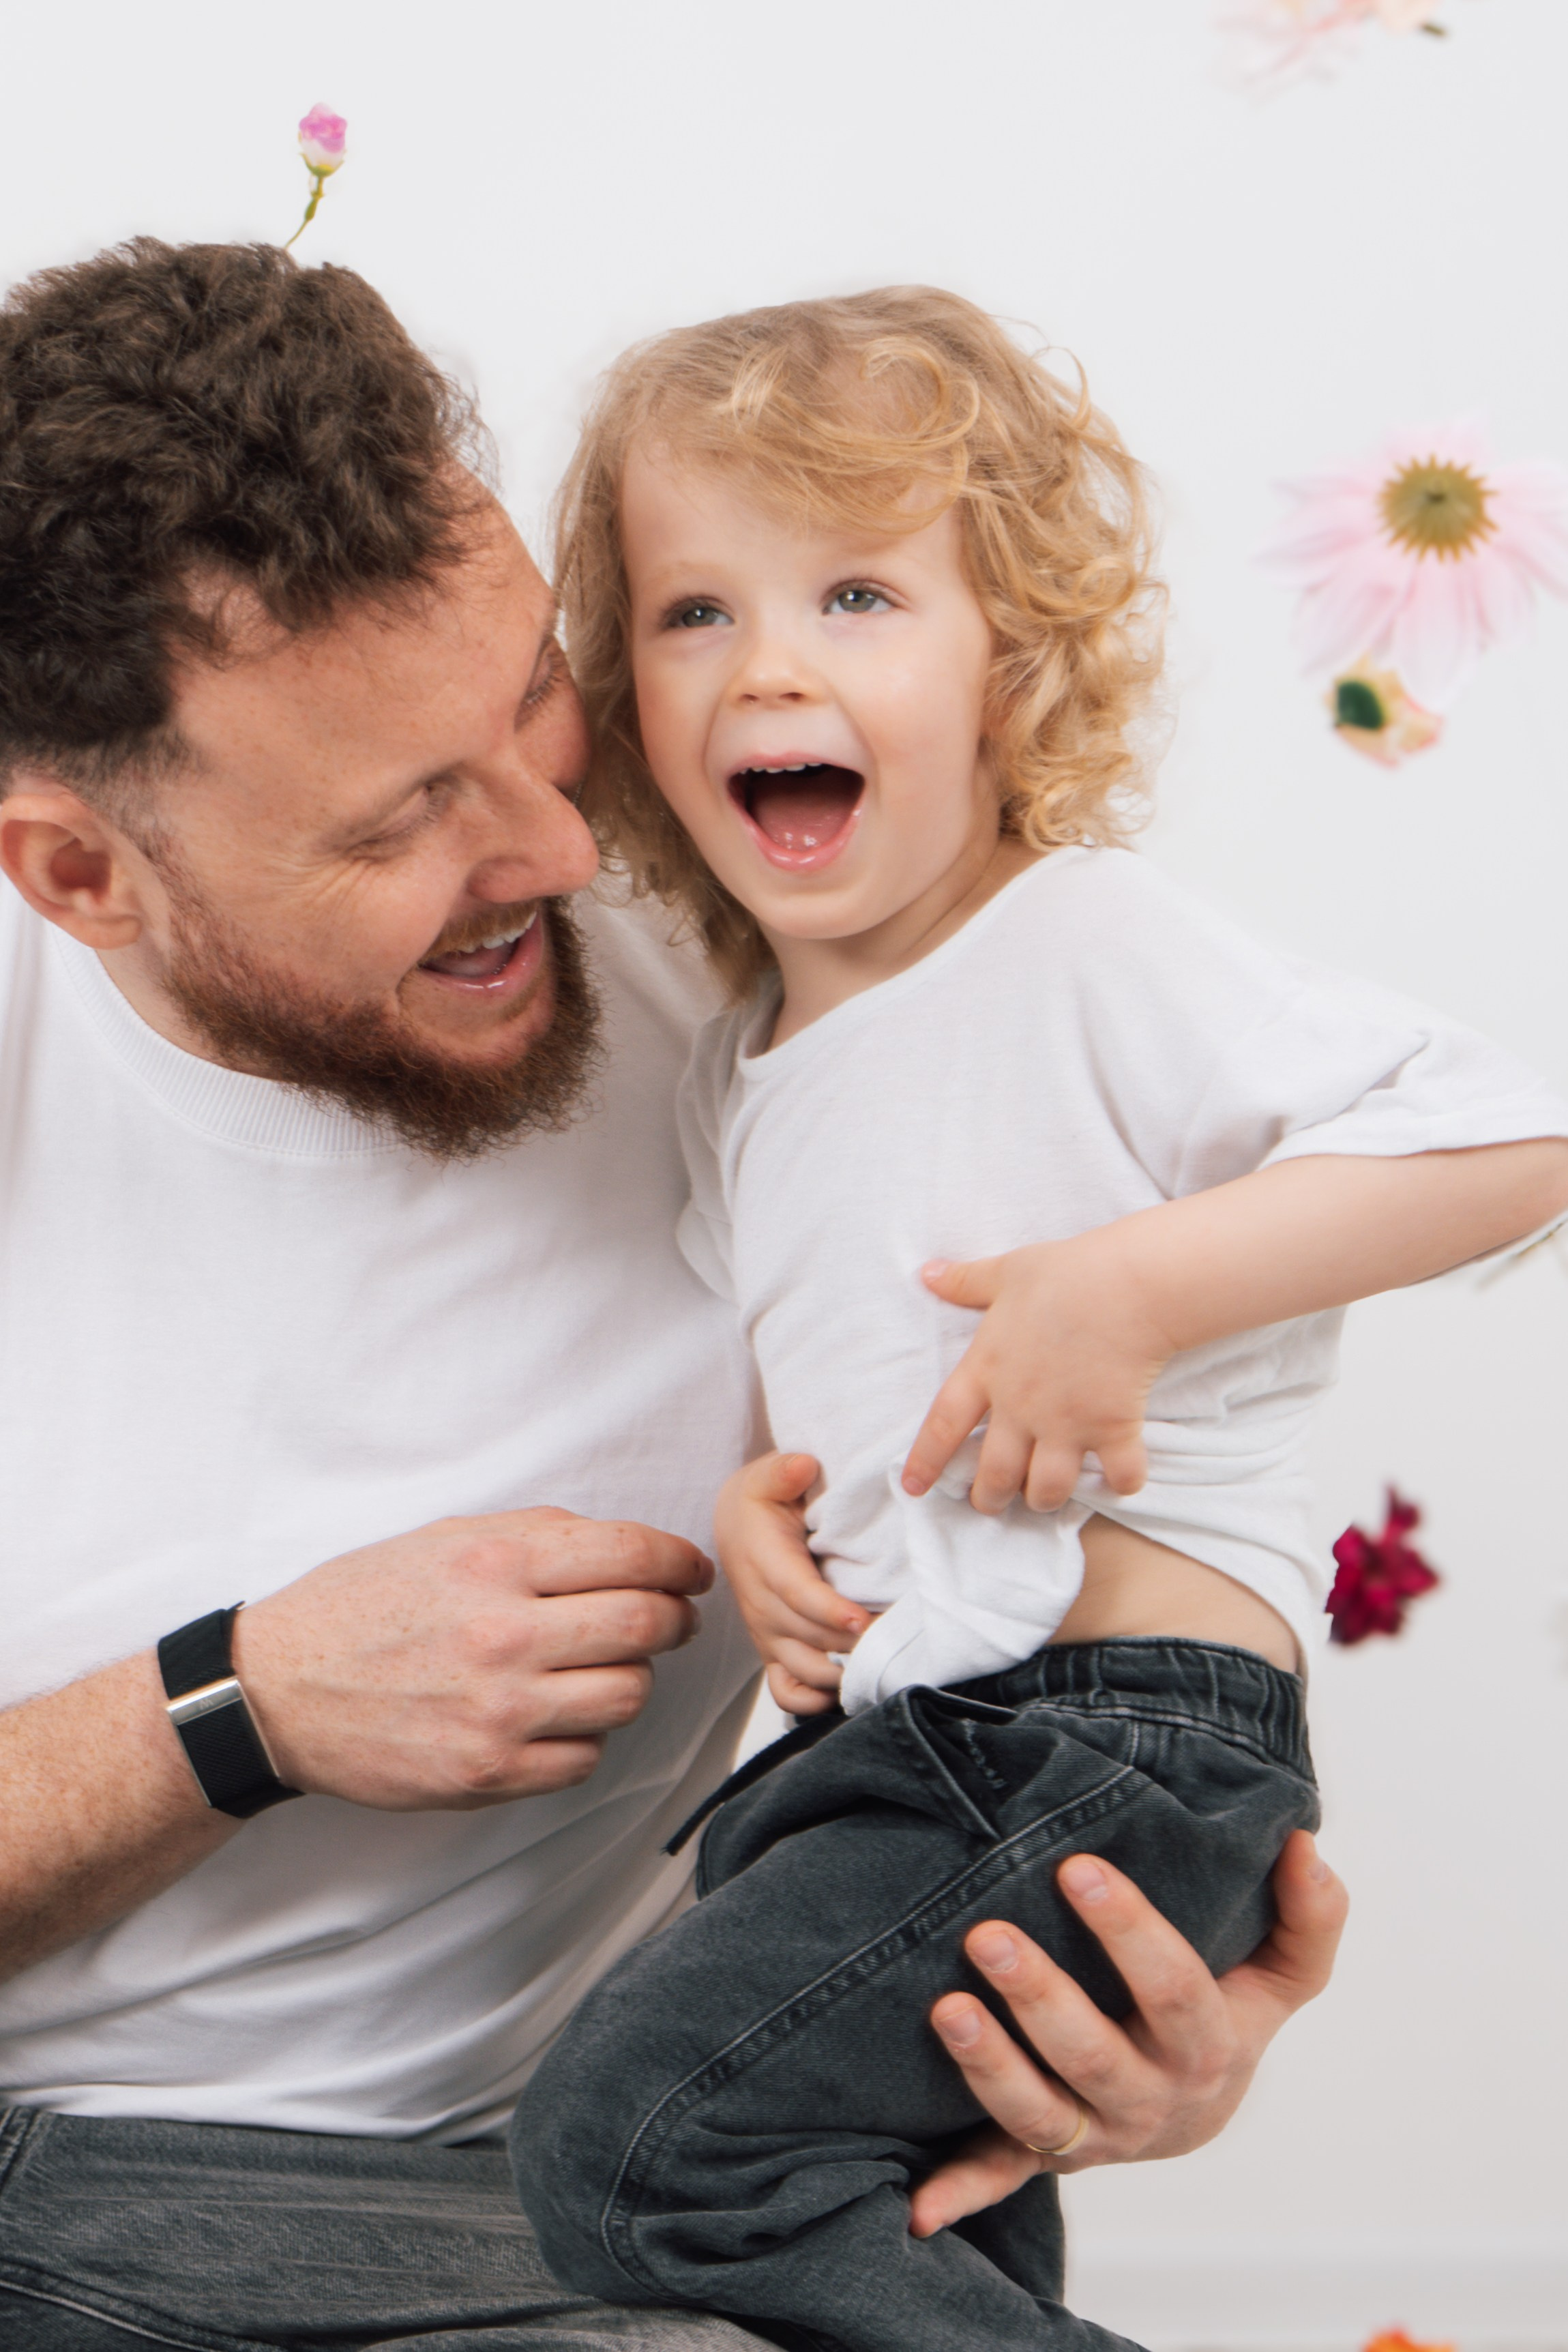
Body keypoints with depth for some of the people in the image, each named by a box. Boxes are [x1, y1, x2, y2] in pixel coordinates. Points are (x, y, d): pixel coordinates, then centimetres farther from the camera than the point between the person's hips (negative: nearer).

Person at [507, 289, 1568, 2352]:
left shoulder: (1087, 951, -12)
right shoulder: (740, 1065, 13)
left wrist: (1136, 1289, -24)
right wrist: (757, 1522, 5)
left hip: (1115, 1735, -9)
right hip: (909, 1751, 9)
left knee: (633, 2142, -17)